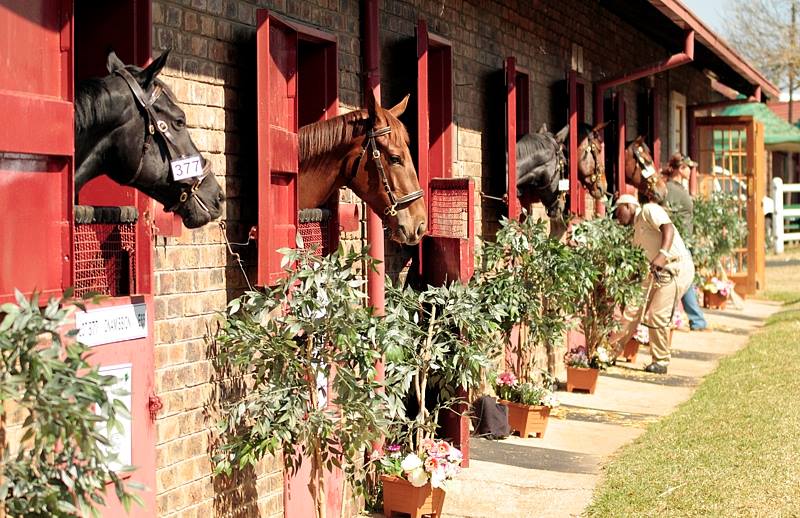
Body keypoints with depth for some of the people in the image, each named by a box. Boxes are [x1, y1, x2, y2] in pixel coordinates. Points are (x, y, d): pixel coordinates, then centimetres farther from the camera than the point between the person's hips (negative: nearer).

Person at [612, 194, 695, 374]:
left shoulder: (649, 210, -4)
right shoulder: (637, 232, 21)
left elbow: (668, 228, -21)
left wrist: (663, 254, -34)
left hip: (678, 267, -9)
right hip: (658, 271, 9)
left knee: (657, 315, -13)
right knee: (634, 307, 8)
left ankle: (661, 361, -1)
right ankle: (613, 349, 18)